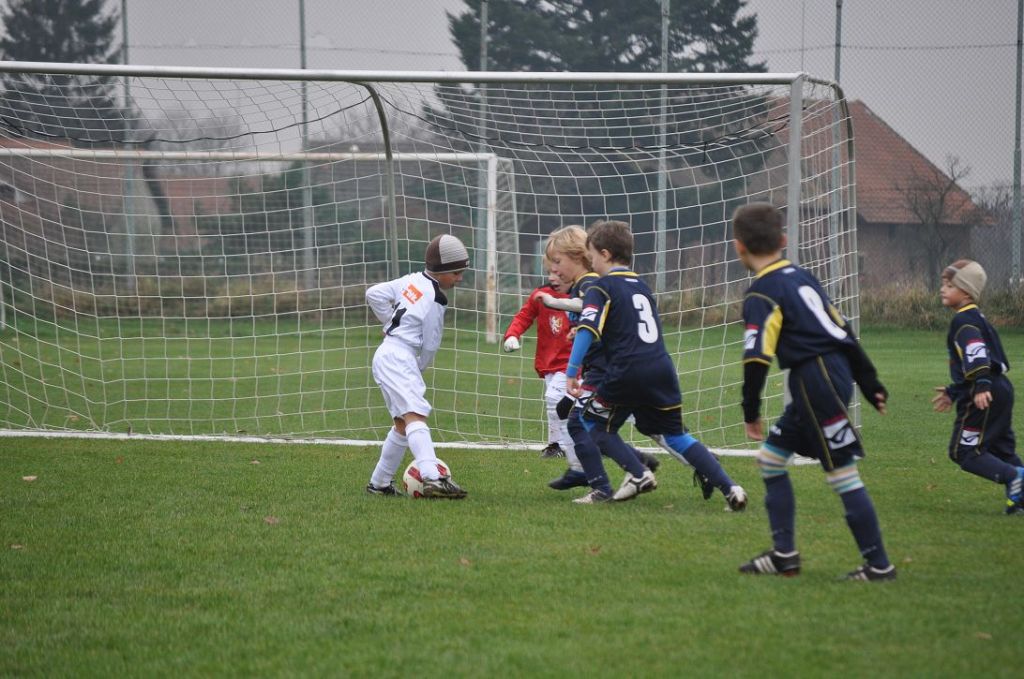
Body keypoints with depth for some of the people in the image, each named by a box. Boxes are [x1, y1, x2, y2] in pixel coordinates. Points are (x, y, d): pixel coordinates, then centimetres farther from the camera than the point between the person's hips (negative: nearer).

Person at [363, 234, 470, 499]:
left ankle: (379, 482, 25)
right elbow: (430, 347, -6)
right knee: (416, 416, -24)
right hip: (400, 359, -10)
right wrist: (419, 370, 12)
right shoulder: (435, 302, -12)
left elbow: (374, 294, 15)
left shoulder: (412, 281, 10)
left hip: (387, 355, 10)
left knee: (402, 424, 18)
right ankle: (433, 479, -40)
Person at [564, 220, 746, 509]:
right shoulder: (642, 286, 22)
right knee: (674, 435, 16)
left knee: (593, 423, 12)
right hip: (662, 368, 6)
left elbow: (588, 330, -13)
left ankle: (638, 474, -5)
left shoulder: (601, 288, 0)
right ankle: (729, 488, 4)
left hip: (628, 371, -6)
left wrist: (571, 371, -17)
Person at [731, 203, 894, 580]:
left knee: (842, 471, -6)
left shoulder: (761, 296, -10)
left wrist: (751, 412, -8)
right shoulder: (801, 277, 15)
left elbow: (757, 358, -17)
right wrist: (870, 383, 24)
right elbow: (843, 330, 19)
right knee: (770, 457, 15)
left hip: (817, 380, -9)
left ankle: (879, 564, -4)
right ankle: (784, 554, 15)